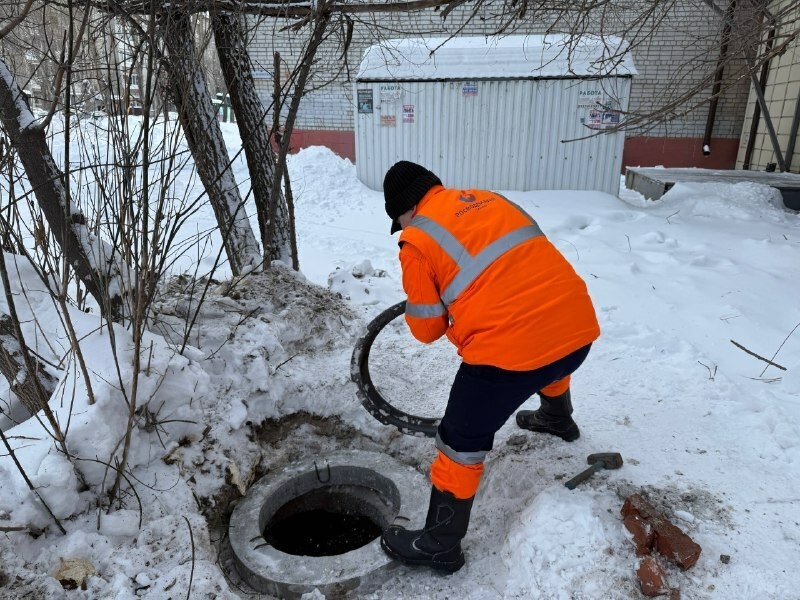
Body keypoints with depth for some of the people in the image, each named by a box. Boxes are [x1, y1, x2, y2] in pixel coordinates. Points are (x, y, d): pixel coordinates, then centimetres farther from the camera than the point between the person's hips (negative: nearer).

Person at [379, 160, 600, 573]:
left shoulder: (416, 240, -2)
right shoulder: (489, 198, 16)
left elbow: (427, 329, 4)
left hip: (511, 347, -7)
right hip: (579, 325, 7)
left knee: (461, 443, 11)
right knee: (553, 362, 42)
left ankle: (439, 545, 26)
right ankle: (557, 418, 69)